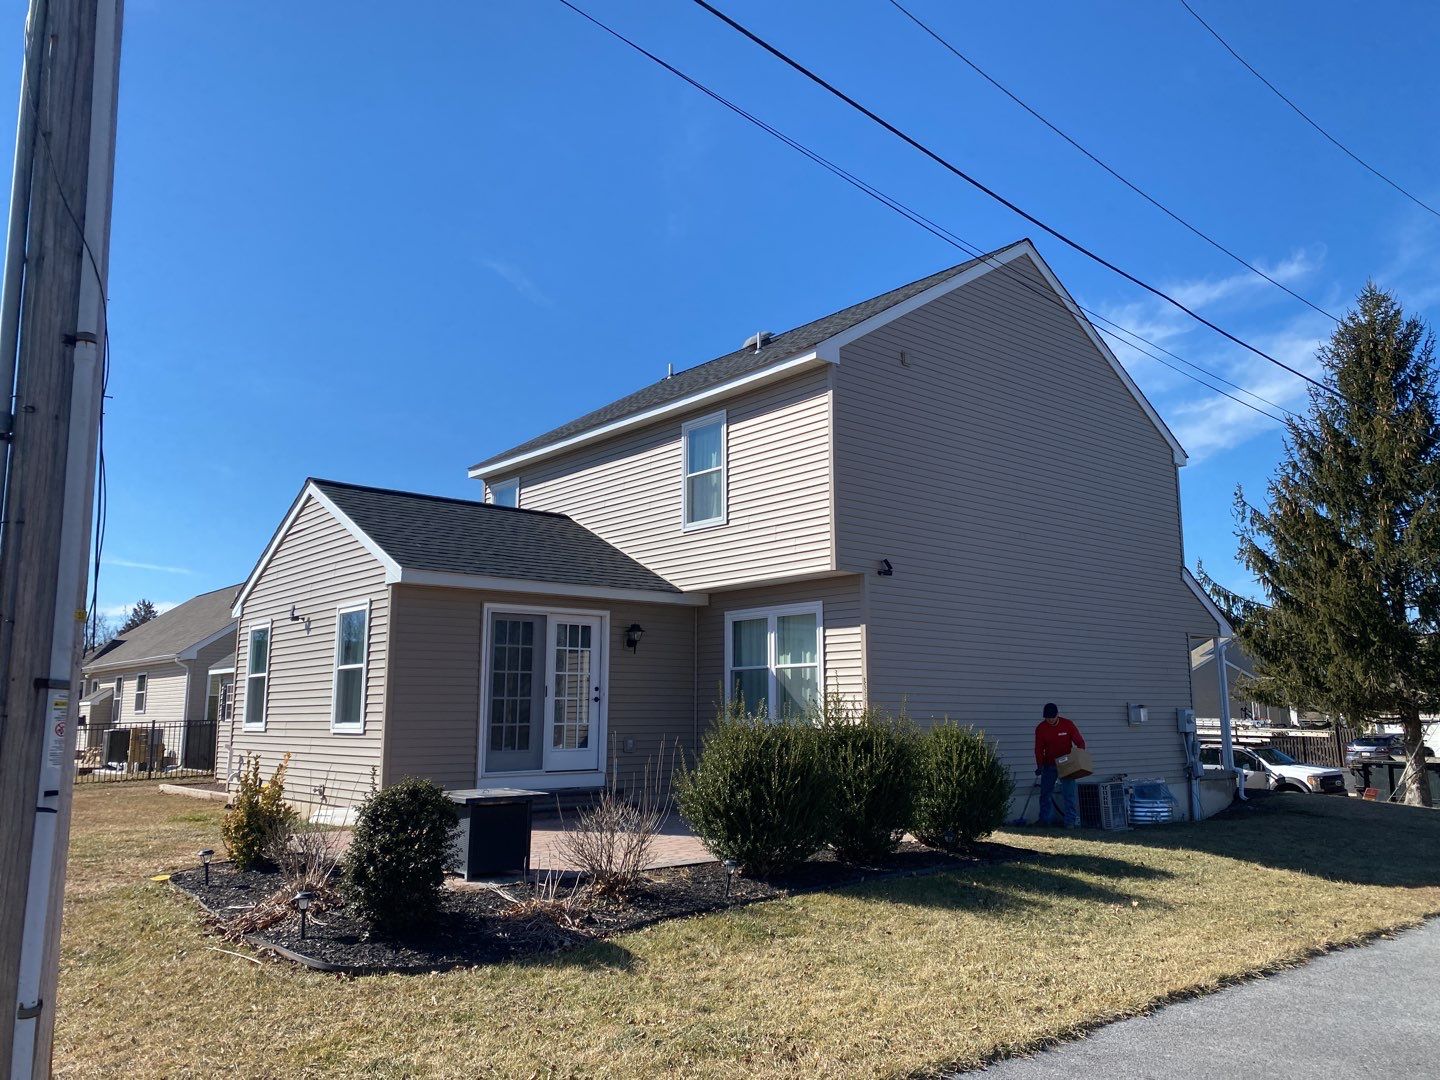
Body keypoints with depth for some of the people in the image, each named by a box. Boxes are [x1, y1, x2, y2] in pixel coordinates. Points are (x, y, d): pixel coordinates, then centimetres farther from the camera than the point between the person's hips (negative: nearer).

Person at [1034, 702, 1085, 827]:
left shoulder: (1068, 724, -10)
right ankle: (1045, 820, 19)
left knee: (1069, 793, -10)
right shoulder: (1040, 728, -6)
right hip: (1049, 765, 2)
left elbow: (1080, 741, -3)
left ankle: (1071, 821, -9)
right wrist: (1040, 766, -13)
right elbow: (1039, 749, -4)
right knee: (1046, 793, 8)